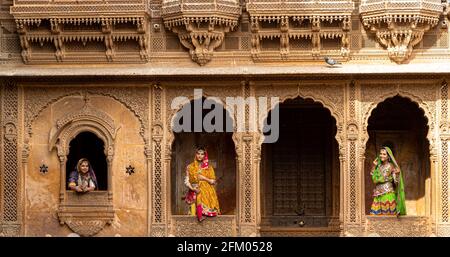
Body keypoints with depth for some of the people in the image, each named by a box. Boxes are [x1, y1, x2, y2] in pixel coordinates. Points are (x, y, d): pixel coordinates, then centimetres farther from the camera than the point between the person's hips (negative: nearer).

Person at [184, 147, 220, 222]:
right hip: (194, 193, -1)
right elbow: (186, 181, 3)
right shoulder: (190, 167, 7)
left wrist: (204, 178, -8)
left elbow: (213, 181, 5)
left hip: (207, 193, 1)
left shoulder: (209, 168, 8)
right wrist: (192, 188, -13)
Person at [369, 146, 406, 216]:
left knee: (388, 213, -8)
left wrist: (396, 174, -24)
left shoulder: (391, 166, -3)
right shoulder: (379, 166, 13)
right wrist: (374, 166, 10)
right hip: (378, 194, 5)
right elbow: (374, 178, 13)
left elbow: (396, 180, -5)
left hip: (387, 194, -5)